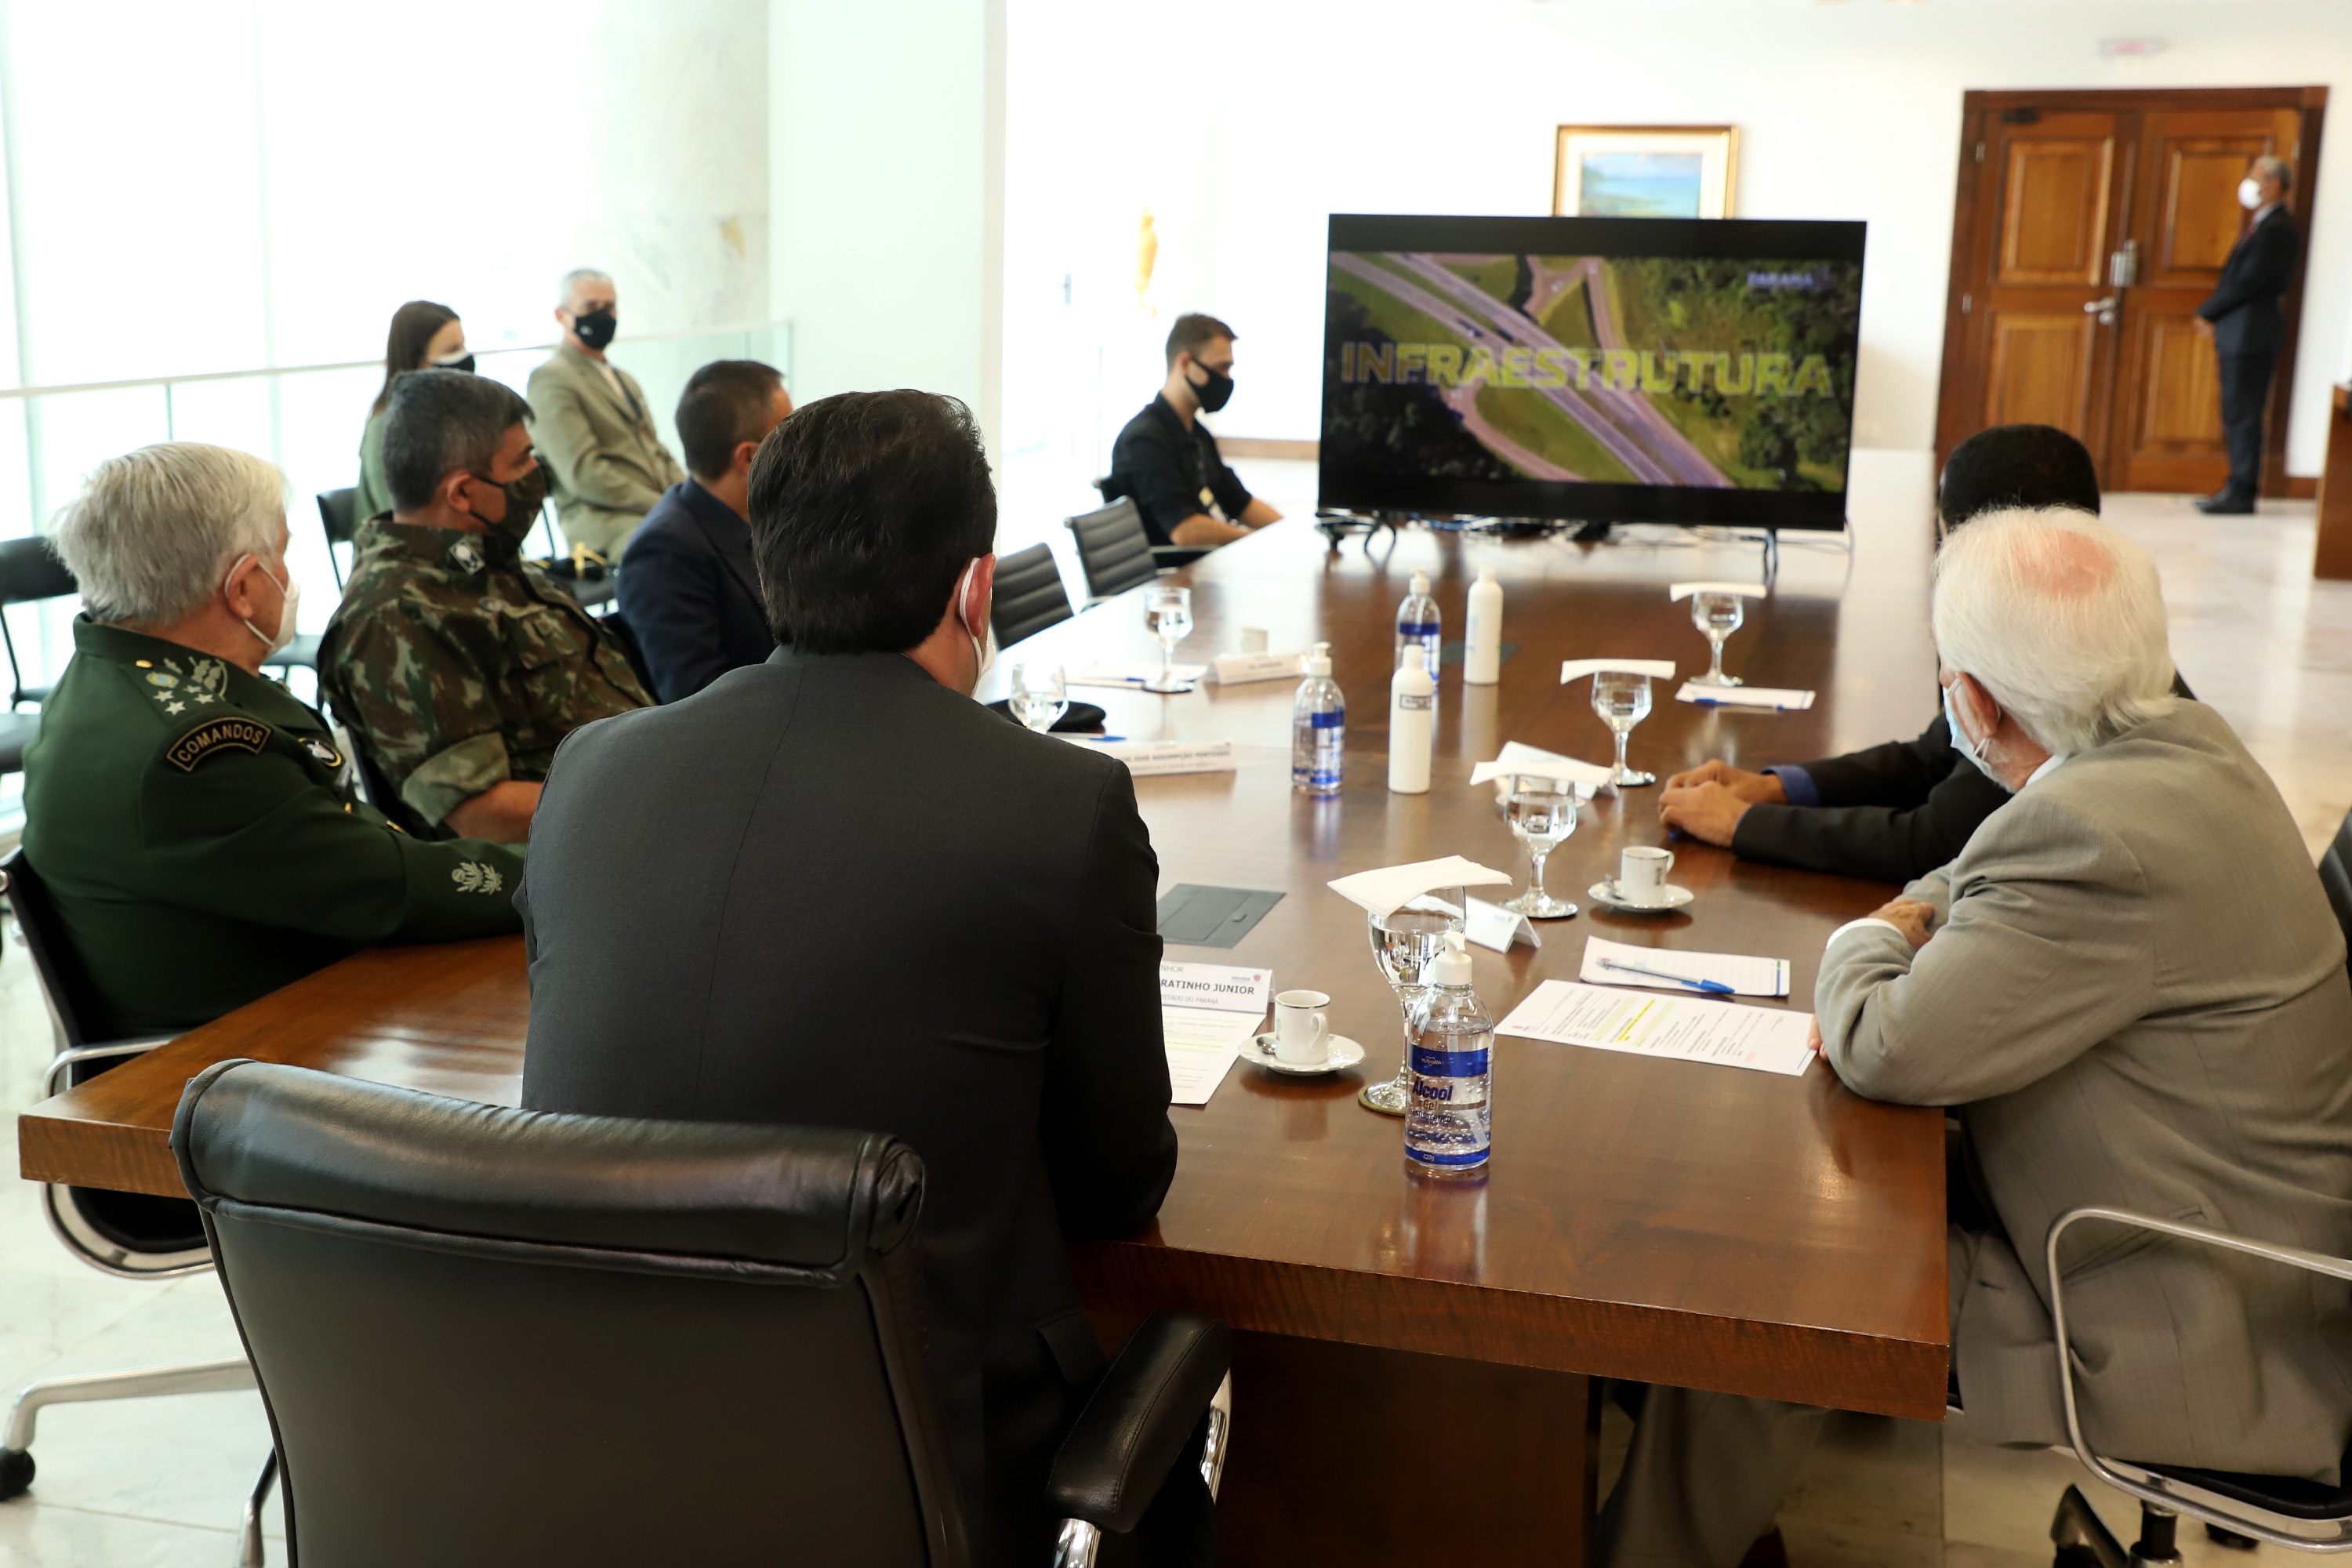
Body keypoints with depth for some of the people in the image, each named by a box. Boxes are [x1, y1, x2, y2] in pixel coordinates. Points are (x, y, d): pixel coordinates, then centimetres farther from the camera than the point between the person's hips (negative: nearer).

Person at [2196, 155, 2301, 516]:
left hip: (2251, 336, -10)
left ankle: (2242, 494, -5)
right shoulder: (2262, 225, 19)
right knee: (2236, 415, 13)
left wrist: (2207, 313, -9)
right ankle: (2239, 486, 19)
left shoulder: (2276, 229, -15)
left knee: (2243, 414, -8)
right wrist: (2217, 320, 9)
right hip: (2237, 336, 10)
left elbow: (2248, 282, -20)